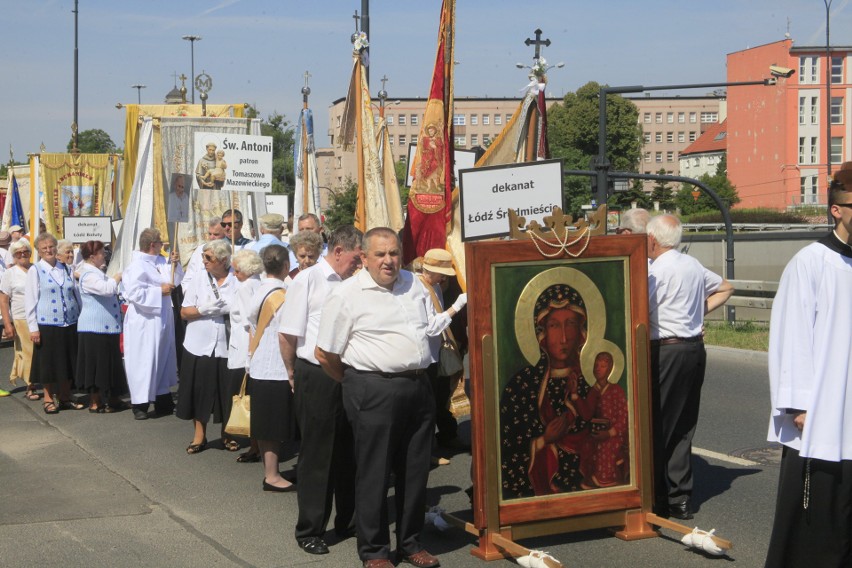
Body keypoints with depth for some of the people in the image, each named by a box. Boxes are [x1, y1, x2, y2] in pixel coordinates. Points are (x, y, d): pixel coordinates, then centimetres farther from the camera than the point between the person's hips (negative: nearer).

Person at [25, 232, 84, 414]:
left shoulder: (66, 269, 10)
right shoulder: (35, 271, -2)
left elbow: (76, 294, 16)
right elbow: (30, 300, -4)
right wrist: (33, 327, -9)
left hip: (69, 324, 4)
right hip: (47, 324, -4)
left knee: (68, 362, 9)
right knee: (49, 363, 3)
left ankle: (65, 397, 20)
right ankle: (49, 399, 14)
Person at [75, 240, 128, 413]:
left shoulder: (96, 272, 18)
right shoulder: (88, 275, -14)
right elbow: (107, 289, -29)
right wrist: (116, 278, -12)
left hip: (106, 327, 10)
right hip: (95, 327, -10)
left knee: (108, 364, 13)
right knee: (97, 365, -3)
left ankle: (112, 399, 20)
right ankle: (95, 403, 3)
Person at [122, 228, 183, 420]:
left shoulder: (161, 262, 9)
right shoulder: (138, 266, -16)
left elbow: (176, 281, 16)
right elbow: (133, 292, -25)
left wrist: (175, 264, -1)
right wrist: (159, 291, -18)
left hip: (162, 320, 9)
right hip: (145, 321, -9)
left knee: (163, 358, 15)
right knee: (143, 361, -4)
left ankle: (163, 401, 25)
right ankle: (140, 405, 3)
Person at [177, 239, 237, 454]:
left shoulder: (237, 281, -2)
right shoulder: (200, 280, 3)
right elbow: (184, 313, 2)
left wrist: (224, 309, -13)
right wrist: (204, 310, -13)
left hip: (226, 345, -1)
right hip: (200, 344, 1)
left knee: (226, 392, 6)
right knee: (199, 391, 5)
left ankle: (226, 434, 23)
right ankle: (199, 435, 18)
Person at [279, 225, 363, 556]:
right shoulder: (308, 280, -7)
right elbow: (287, 335, -5)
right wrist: (294, 375, 3)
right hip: (316, 378, -5)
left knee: (348, 453, 14)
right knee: (316, 455, 4)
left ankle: (346, 520, 30)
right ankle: (310, 531, 16)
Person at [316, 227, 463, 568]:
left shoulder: (413, 285, 11)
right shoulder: (347, 295, -8)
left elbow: (431, 327, 25)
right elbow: (325, 354, -3)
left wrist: (459, 307, 12)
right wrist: (356, 385, 6)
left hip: (418, 387, 6)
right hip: (375, 392, -6)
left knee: (415, 470, 14)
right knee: (374, 473, 1)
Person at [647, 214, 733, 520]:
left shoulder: (657, 271, -14)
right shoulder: (694, 266, 11)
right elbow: (725, 288, 26)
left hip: (666, 351, -8)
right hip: (695, 348, 8)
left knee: (657, 427, -1)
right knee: (683, 427, 12)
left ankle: (659, 498, 2)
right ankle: (680, 499, 15)